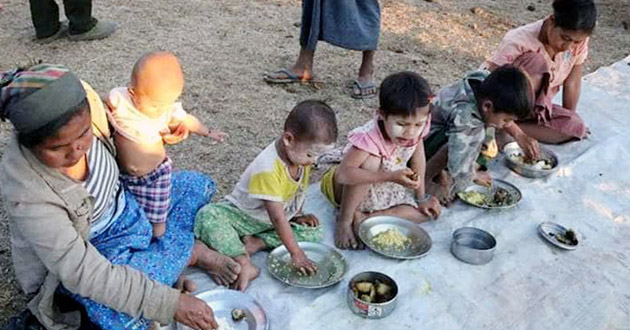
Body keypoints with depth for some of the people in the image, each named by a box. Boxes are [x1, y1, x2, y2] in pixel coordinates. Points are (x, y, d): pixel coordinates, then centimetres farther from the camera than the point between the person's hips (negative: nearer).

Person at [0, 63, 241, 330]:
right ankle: (189, 251, -8)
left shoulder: (82, 119, -22)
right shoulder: (25, 194, -36)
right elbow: (82, 272, -35)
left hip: (122, 209, 6)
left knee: (197, 184, 6)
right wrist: (171, 303, -36)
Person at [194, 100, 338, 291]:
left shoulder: (302, 156, -12)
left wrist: (297, 215, -1)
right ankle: (244, 264, -40)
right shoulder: (267, 169, -34)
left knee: (314, 232, -14)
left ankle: (255, 243, -18)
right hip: (242, 216, -6)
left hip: (271, 222, 7)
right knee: (208, 216, -32)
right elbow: (277, 218, -33)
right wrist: (296, 253, -32)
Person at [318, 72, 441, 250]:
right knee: (371, 161, -37)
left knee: (431, 212, -8)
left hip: (387, 189, 6)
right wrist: (391, 176, -50)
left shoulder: (416, 129, -19)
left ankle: (363, 218, -11)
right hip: (348, 189, -6)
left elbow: (417, 160, -3)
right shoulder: (368, 138, -36)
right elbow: (344, 173, -45)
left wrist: (422, 199, -2)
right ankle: (345, 220, -21)